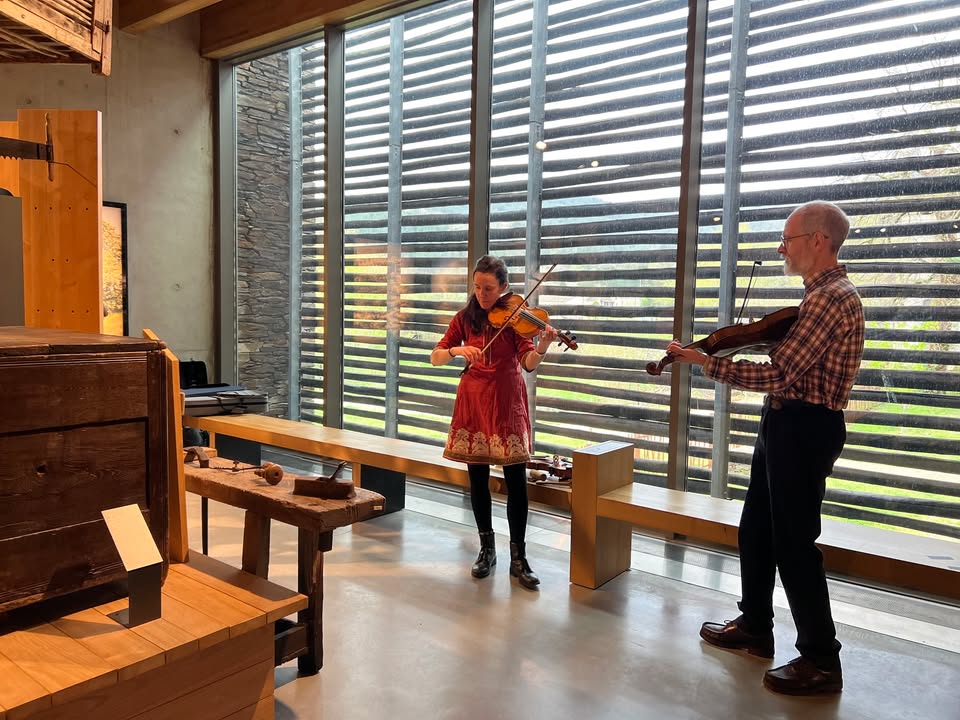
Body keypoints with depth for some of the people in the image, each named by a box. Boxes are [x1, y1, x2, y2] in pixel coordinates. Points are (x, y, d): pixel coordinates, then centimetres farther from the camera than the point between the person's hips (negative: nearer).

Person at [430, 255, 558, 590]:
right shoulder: (465, 317, 4)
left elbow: (529, 363, -16)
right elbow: (435, 357, 1)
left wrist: (543, 345, -36)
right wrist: (457, 350, -19)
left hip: (507, 402, -2)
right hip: (473, 401, 3)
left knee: (516, 481, -4)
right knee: (478, 478, 8)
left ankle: (518, 557, 7)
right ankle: (487, 548, 24)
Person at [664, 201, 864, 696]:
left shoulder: (831, 298, -19)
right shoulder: (823, 294, 15)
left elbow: (777, 376, -25)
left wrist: (701, 361, -22)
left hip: (804, 428, -11)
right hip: (788, 423, 11)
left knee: (793, 541, -1)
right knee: (757, 528, 18)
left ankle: (821, 661, 14)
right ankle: (755, 627, 34)